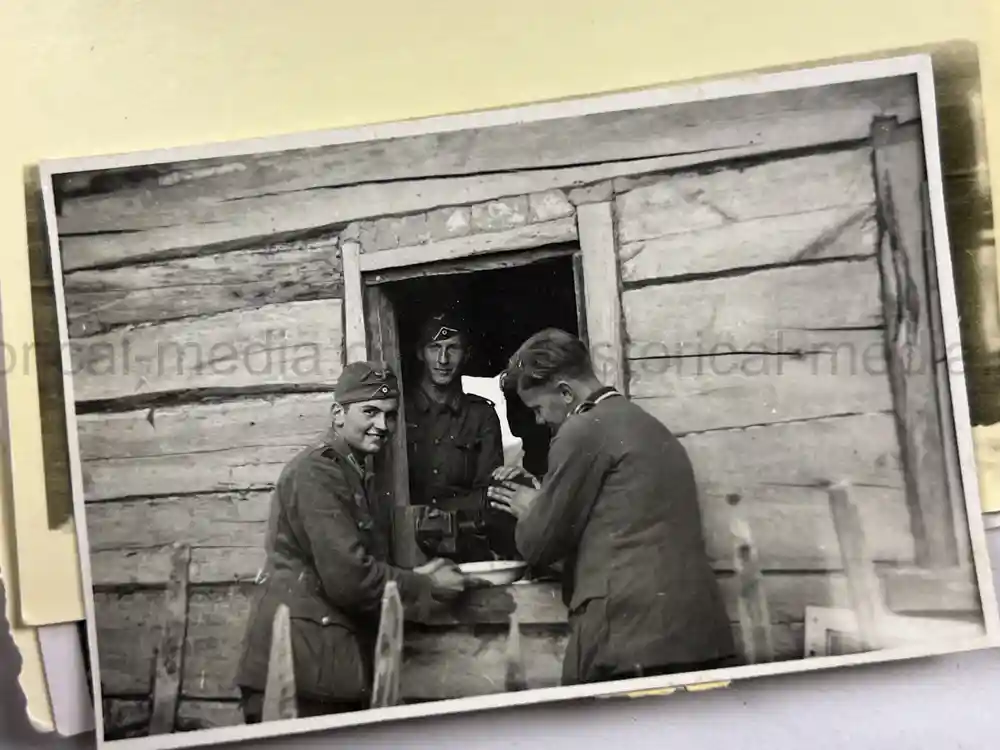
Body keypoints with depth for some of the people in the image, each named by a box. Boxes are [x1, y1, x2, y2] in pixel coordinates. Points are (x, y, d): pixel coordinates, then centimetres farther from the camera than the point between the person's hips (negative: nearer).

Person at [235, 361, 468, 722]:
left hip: (333, 666, 10)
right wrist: (427, 586, -7)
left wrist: (415, 575, 7)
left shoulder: (353, 472, 19)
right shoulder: (316, 473, -13)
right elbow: (348, 577, -19)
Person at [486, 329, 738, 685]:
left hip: (629, 633, -8)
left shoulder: (583, 431, -7)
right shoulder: (648, 426, 20)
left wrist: (529, 511, 17)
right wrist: (542, 497, 22)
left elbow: (540, 544, -2)